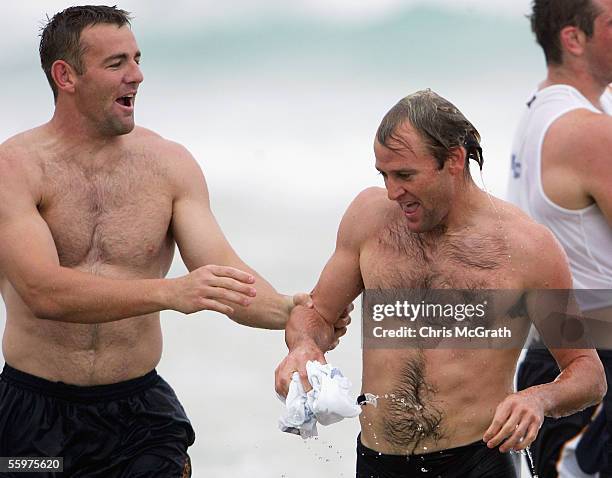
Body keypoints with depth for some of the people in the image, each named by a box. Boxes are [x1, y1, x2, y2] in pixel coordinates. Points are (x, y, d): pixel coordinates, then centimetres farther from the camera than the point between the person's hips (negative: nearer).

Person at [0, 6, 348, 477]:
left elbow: (222, 271, -6)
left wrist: (288, 310, -28)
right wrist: (171, 292, -36)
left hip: (139, 413, 3)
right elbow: (43, 291, -23)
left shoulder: (169, 164, 3)